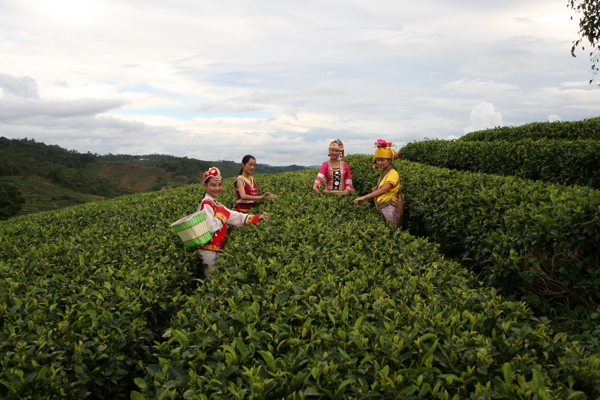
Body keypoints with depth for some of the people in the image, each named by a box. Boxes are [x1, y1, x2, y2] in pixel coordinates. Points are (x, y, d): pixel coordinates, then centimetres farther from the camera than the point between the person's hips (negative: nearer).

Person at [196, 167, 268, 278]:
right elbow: (210, 228, -25)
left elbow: (234, 216, 12)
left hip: (216, 249, 9)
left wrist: (256, 218, 7)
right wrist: (221, 214, -15)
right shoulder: (206, 204, -16)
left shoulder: (214, 204, 13)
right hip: (209, 251, -9)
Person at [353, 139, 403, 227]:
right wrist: (376, 188, -4)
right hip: (382, 209, 8)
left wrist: (364, 197, -35)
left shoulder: (393, 173, -12)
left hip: (389, 209, -8)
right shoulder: (383, 172, 16)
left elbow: (384, 189, -27)